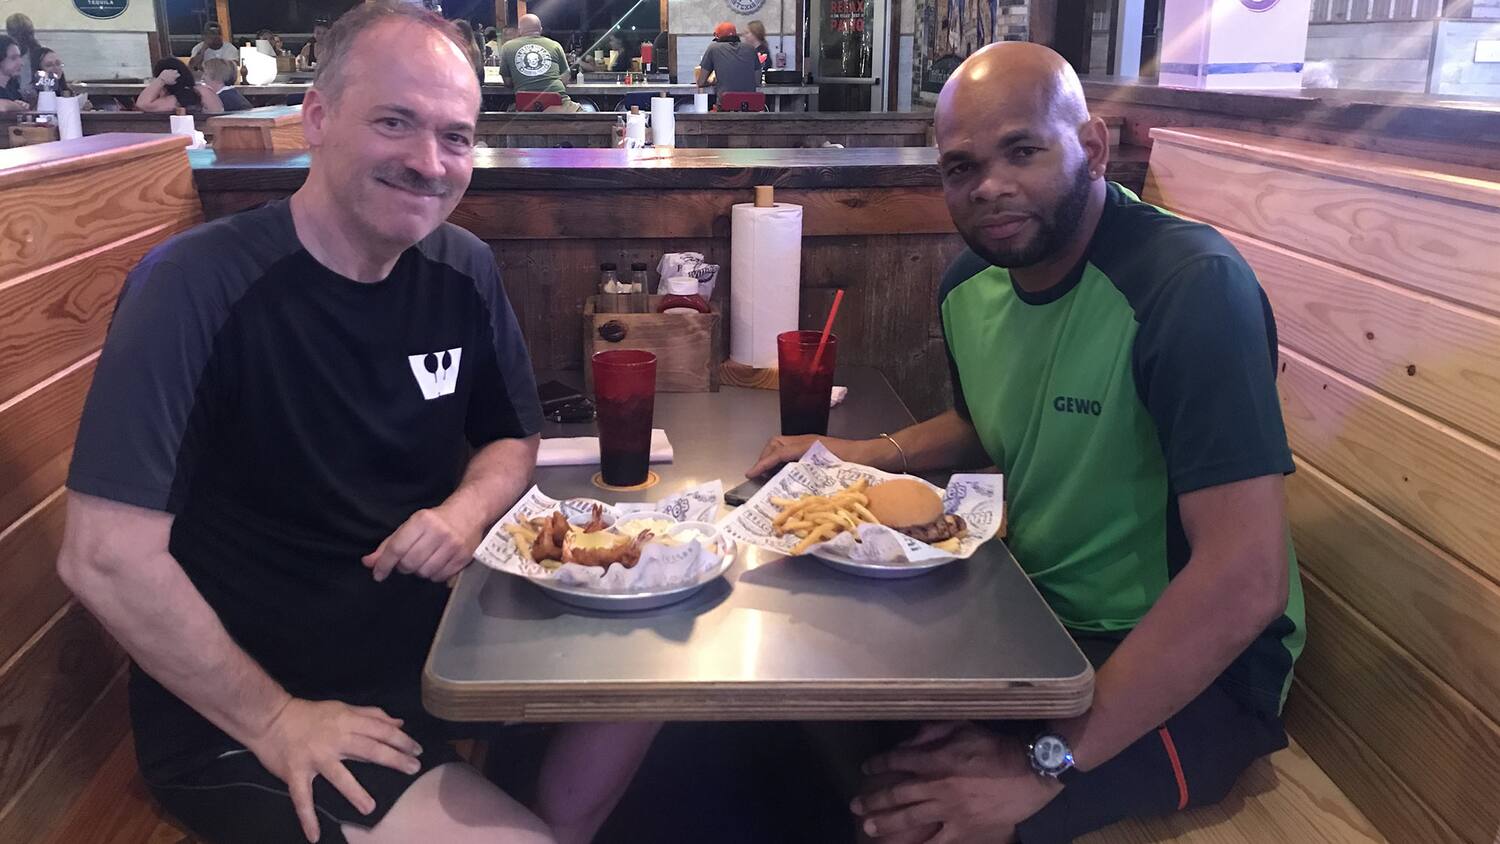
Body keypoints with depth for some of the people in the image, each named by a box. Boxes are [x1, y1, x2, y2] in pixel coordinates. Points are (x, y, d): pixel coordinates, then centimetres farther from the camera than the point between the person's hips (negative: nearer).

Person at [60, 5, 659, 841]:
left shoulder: (464, 270, -2)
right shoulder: (197, 285, -20)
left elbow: (512, 437, 10)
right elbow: (106, 557, -22)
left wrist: (468, 509, -12)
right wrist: (273, 720, -18)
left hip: (430, 650, 6)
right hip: (236, 718, -6)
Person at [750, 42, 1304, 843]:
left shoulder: (1193, 285, -25)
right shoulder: (971, 282, -1)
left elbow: (1245, 580, -30)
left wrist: (1048, 761, -28)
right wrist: (867, 455, 1)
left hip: (1188, 668, -7)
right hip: (1039, 611, 7)